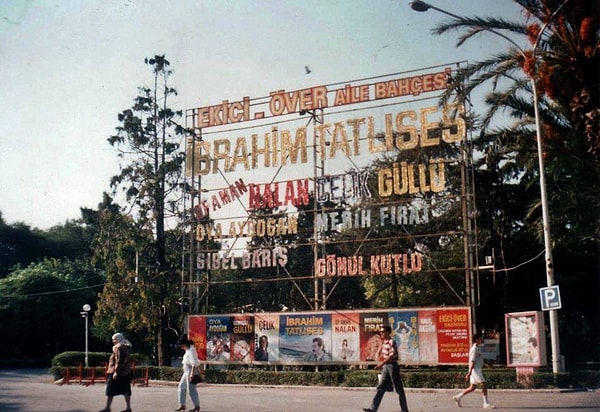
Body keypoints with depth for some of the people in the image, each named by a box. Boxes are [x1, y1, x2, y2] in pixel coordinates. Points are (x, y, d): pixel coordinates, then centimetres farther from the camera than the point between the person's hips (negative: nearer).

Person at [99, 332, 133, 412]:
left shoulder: (118, 347, -12)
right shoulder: (126, 347, 15)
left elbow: (118, 361, -20)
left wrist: (116, 372, -22)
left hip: (119, 372, -9)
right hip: (126, 372, 9)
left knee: (110, 390, -2)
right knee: (126, 390, 8)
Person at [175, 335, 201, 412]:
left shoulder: (191, 350, -15)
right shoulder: (188, 351, 15)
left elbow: (194, 363, -21)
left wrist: (192, 373, -25)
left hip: (190, 370, -11)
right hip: (186, 372, 11)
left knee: (191, 389, -4)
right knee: (181, 387, 10)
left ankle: (197, 406, 6)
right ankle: (182, 405, 14)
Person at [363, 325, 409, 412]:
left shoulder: (391, 342, -14)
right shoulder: (384, 343, 12)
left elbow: (391, 356, -23)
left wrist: (381, 364, -26)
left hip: (392, 365, -9)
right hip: (386, 367, 9)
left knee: (399, 389, 1)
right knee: (381, 388, 4)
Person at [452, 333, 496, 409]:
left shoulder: (478, 348, 16)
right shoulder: (474, 349, -14)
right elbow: (472, 362, -19)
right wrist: (469, 373, -21)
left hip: (477, 370, 10)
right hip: (475, 370, -10)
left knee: (472, 388, 12)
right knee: (484, 385, -8)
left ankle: (458, 397, 17)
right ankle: (486, 404, -3)